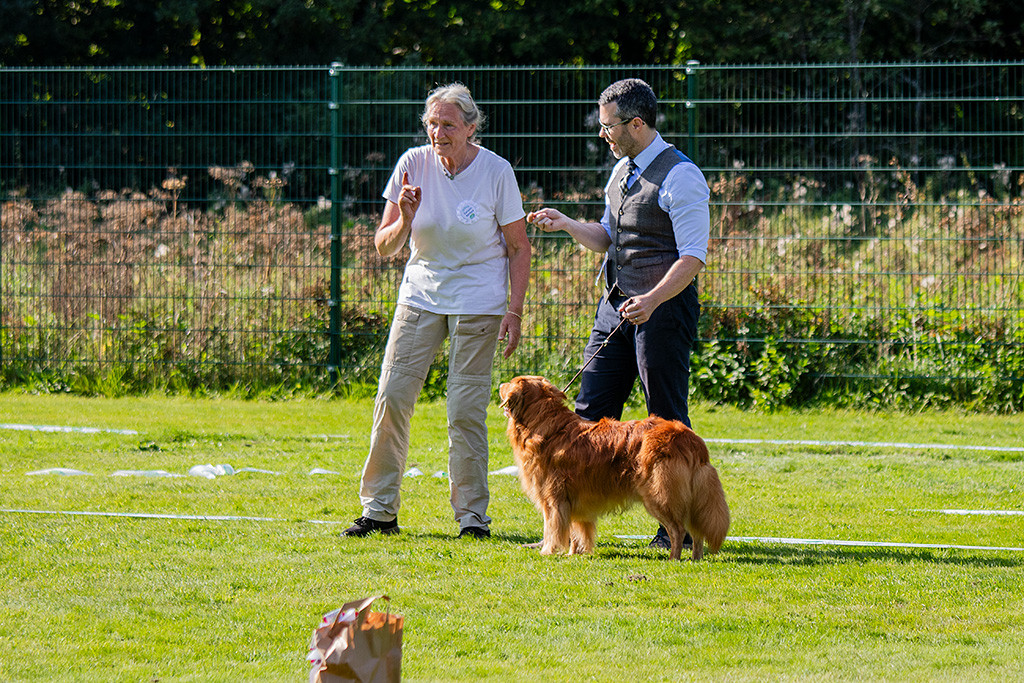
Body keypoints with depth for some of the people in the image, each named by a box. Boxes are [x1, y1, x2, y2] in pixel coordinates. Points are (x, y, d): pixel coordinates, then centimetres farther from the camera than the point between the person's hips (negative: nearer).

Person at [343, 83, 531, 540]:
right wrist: (404, 221, -21)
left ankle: (472, 515, 5)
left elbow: (518, 248, 0)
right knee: (392, 397, -4)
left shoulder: (496, 172, -8)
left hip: (478, 302, -3)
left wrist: (515, 310, -8)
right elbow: (384, 247, 1)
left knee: (466, 410, -6)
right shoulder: (413, 164, -3)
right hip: (421, 295, 3)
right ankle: (379, 510, 6)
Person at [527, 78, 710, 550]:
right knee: (591, 408, 5)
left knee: (668, 420, -3)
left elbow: (693, 257, -19)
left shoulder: (680, 177, -14)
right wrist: (567, 225, 7)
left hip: (663, 309, -8)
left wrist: (653, 299, -31)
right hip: (617, 305, 8)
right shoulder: (622, 171, 13)